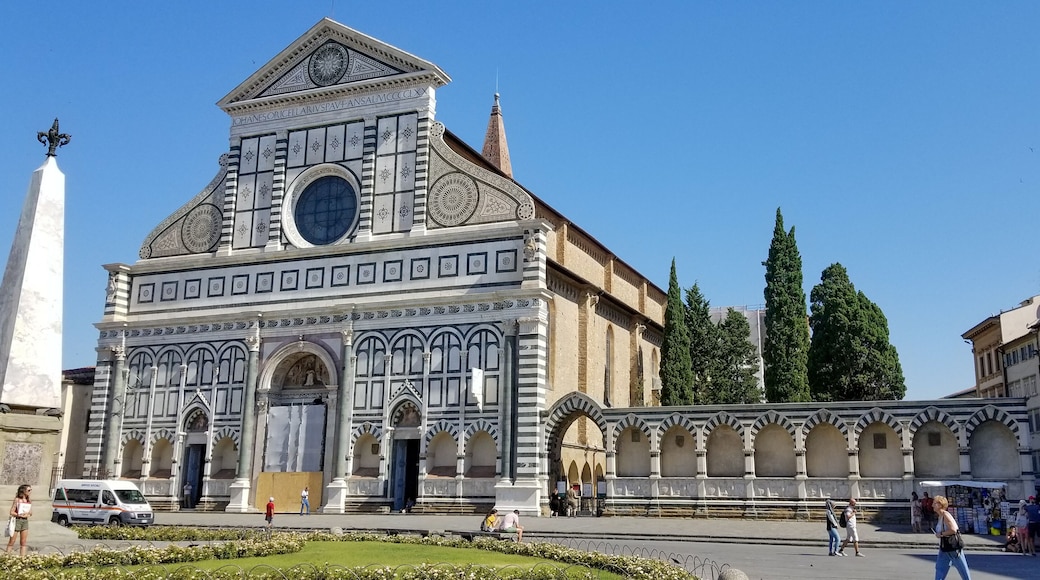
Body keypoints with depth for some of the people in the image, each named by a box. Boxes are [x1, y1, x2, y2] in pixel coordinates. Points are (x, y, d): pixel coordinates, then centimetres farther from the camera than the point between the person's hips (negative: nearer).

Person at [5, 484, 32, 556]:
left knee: (23, 542, 5)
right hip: (17, 520, -5)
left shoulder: (29, 501, 7)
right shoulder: (17, 500, -7)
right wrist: (20, 515, -19)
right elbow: (11, 512, -10)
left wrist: (28, 514, -10)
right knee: (11, 541, 1)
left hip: (25, 521, 5)